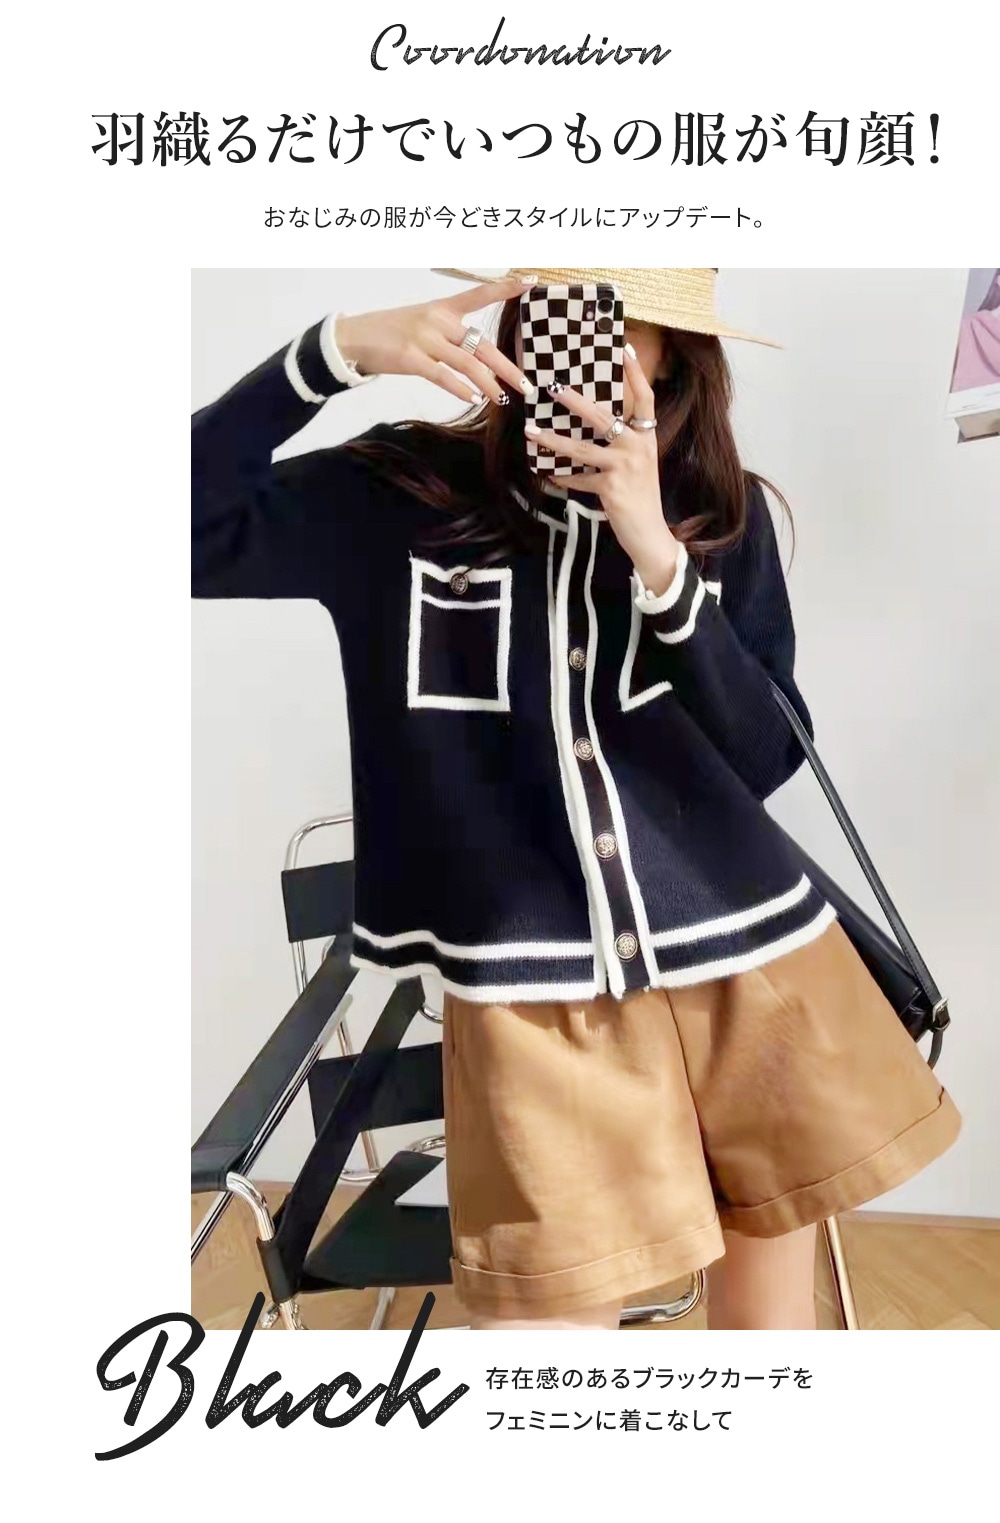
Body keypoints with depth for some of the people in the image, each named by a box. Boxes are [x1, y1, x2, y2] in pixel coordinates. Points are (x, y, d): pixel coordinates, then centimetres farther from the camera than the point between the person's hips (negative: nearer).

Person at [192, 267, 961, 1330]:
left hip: (749, 966, 3)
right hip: (532, 998, -2)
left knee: (772, 1305, 20)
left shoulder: (720, 514, 3)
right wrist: (331, 355, -18)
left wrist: (658, 553, -16)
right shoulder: (398, 495, -2)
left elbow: (765, 758, -5)